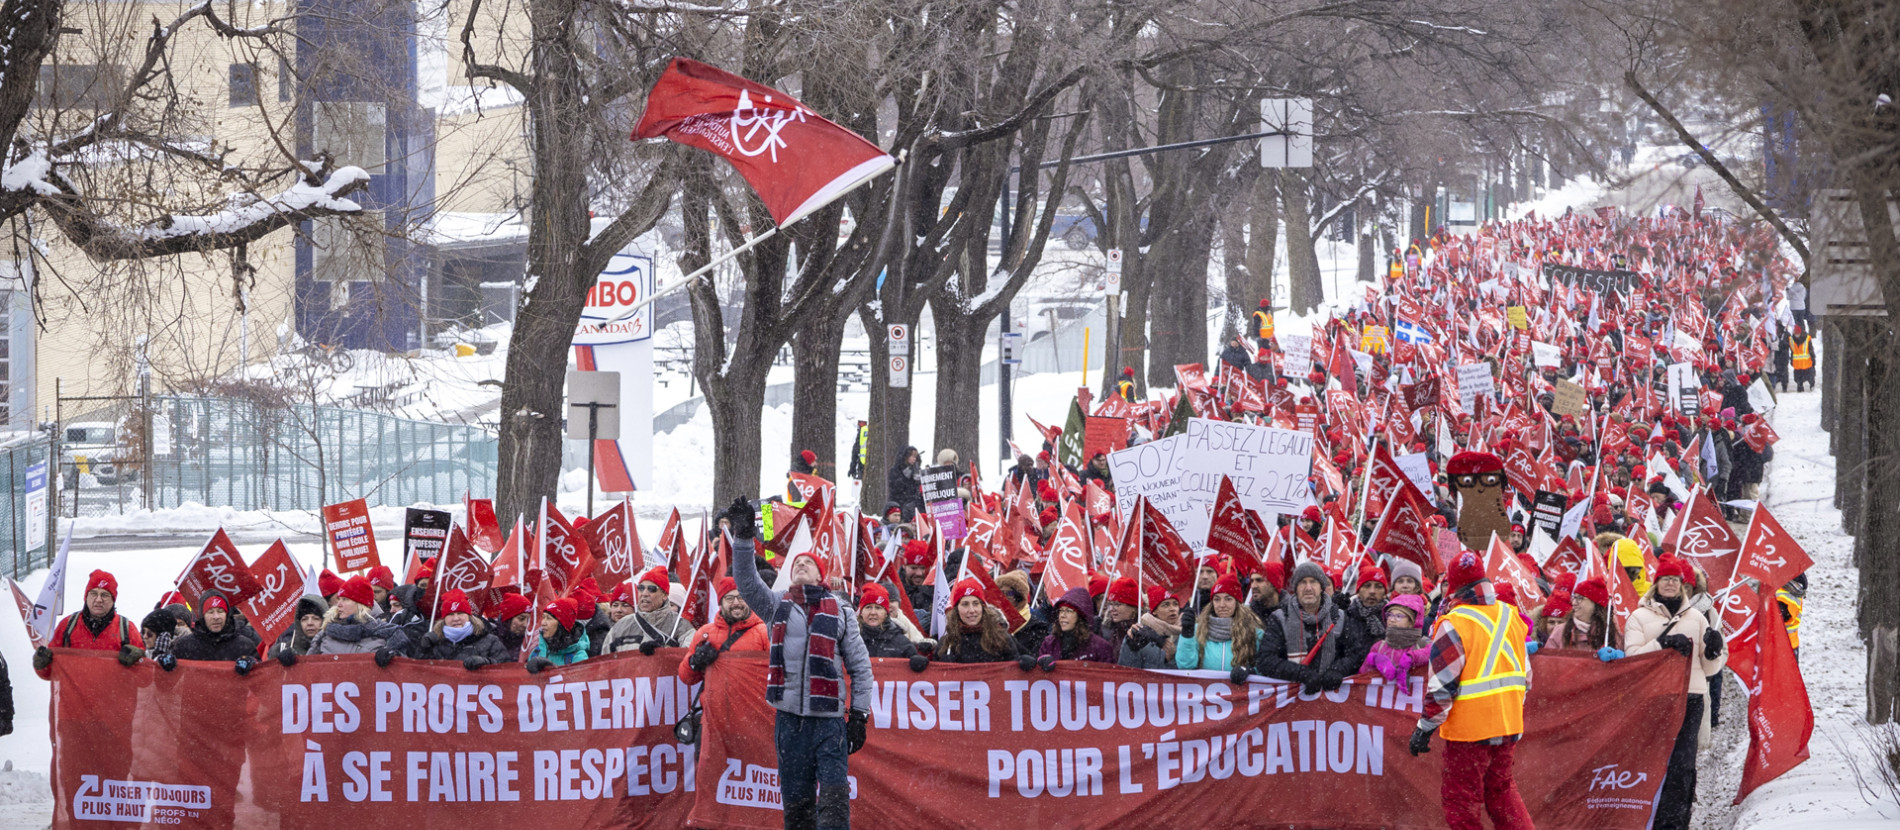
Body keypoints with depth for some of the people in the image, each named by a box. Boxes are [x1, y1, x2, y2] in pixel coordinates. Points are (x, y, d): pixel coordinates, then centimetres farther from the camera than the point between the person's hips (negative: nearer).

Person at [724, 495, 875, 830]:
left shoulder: (841, 613, 10)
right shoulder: (778, 606, 14)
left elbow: (860, 666, 9)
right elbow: (747, 583, -3)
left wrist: (859, 715, 2)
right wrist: (743, 537, -14)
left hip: (830, 718, -2)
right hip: (790, 718, 2)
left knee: (834, 801, -12)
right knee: (796, 802, 4)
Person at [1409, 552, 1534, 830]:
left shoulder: (1453, 625, -16)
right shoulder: (1511, 616, 5)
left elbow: (1441, 687, -16)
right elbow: (1524, 674, 15)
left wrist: (1425, 728, -7)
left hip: (1470, 730, -7)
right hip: (1509, 724, 7)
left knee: (1460, 798, 3)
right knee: (1502, 791, 21)